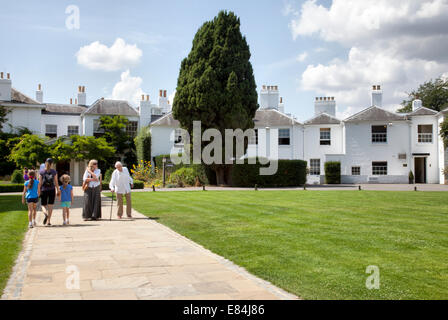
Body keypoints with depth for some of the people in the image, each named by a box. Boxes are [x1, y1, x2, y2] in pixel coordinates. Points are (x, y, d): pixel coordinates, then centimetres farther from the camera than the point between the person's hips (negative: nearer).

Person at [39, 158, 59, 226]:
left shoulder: (41, 172, -3)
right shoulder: (54, 172, -2)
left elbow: (40, 182, -5)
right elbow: (56, 182, -1)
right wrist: (58, 191, 7)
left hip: (44, 190, 0)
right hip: (52, 190, 0)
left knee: (43, 205, 11)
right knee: (50, 206, 6)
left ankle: (45, 214, -21)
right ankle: (48, 221, 4)